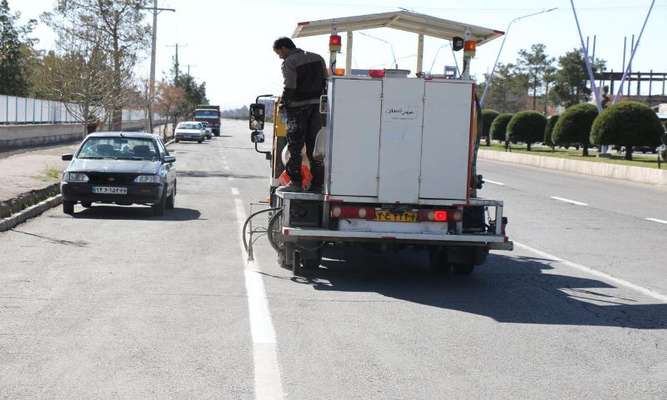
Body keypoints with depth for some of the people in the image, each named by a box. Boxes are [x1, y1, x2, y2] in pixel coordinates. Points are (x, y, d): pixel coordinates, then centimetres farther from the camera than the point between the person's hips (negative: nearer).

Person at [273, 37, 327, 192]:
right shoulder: (317, 58, 14)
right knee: (314, 146, 8)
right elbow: (326, 82, 14)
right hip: (317, 105, 6)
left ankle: (296, 182, -1)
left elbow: (290, 87, -14)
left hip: (298, 106, -6)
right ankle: (317, 184, 7)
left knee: (295, 146, 1)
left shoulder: (289, 62, -7)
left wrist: (283, 103, 0)